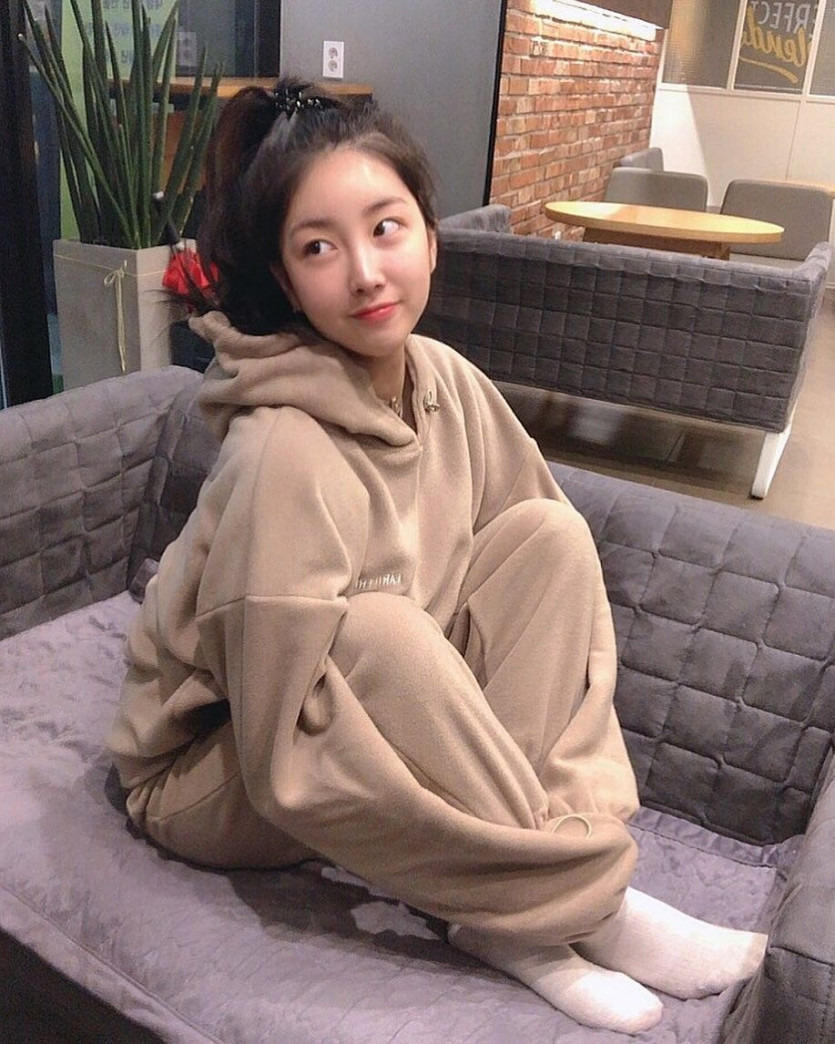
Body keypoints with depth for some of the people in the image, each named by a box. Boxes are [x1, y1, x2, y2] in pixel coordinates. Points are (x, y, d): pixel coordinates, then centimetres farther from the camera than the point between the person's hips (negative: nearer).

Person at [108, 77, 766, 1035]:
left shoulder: (450, 383, -10)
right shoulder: (284, 454, -31)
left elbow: (550, 583, -2)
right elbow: (296, 767, -30)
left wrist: (569, 802, -10)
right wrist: (578, 876, -21)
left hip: (379, 714, 6)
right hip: (219, 776, -6)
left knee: (550, 536, -12)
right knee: (379, 631, -37)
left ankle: (520, 909, -12)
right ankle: (578, 907, -14)